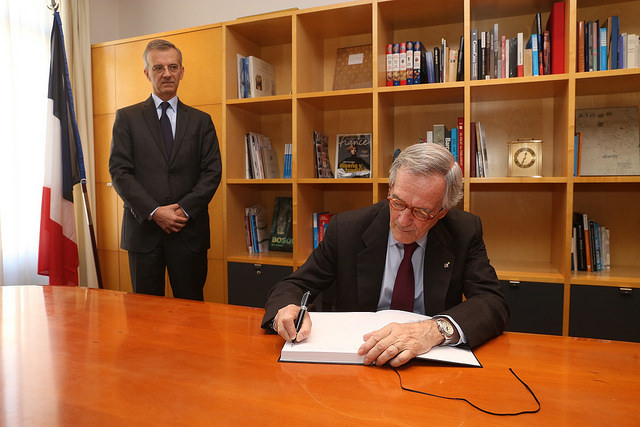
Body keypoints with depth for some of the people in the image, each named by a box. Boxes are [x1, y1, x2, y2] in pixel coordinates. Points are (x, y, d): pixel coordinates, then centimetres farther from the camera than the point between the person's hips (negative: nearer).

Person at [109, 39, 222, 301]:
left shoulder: (201, 121, 10)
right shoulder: (127, 118, 8)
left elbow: (212, 171, 2)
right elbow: (119, 171, -1)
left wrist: (185, 209, -11)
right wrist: (154, 211, -12)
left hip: (189, 231, 0)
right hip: (144, 230, 0)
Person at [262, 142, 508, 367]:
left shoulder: (465, 232, -5)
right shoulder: (345, 229, -8)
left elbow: (494, 304, -13)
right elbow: (292, 286, -2)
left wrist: (436, 330, -33)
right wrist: (287, 310, -27)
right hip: (356, 358, 1)